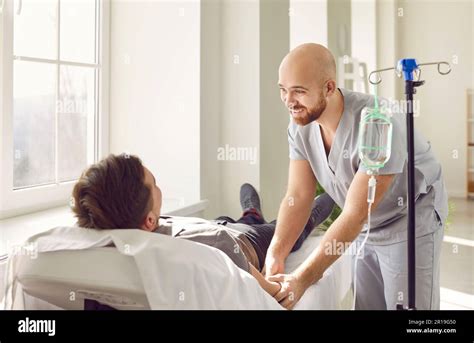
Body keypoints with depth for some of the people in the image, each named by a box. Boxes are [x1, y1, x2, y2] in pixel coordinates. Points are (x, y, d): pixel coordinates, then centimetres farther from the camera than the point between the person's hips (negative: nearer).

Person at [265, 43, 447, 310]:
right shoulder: (300, 124, -12)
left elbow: (355, 215, -32)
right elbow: (298, 196, -12)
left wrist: (303, 278, -33)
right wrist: (276, 255, -27)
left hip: (410, 220, -6)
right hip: (364, 227, 6)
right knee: (365, 304, 11)